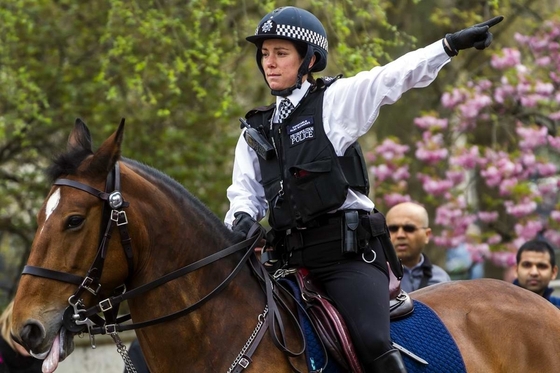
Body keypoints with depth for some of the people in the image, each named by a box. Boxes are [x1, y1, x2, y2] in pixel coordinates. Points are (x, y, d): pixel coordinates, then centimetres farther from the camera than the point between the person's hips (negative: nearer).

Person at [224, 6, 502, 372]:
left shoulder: (334, 101, 3)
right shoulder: (255, 133, 17)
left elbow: (392, 77, -7)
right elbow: (245, 191, 16)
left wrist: (451, 44, -18)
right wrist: (242, 218, -8)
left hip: (348, 250, -6)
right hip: (291, 258, 6)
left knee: (373, 343, -24)